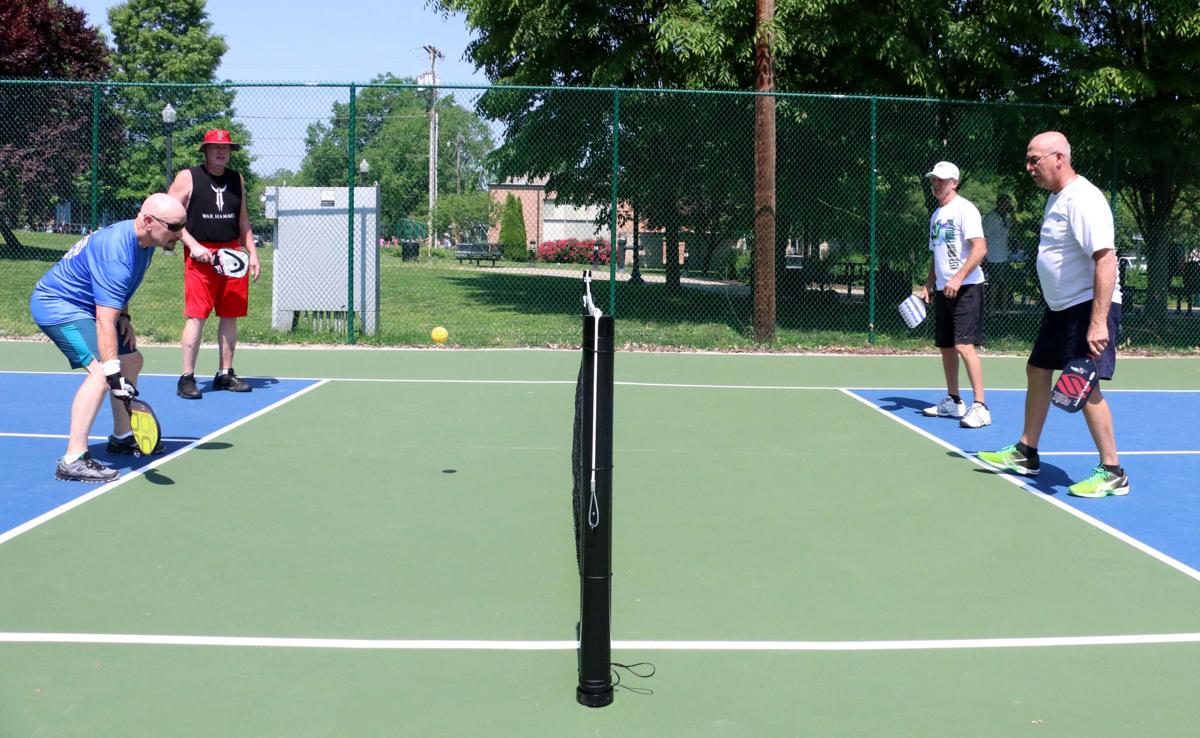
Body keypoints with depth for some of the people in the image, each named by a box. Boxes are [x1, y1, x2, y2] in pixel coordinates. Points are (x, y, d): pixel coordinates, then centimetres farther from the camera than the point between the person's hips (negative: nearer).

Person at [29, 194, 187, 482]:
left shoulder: (143, 241, -1)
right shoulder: (116, 254, -33)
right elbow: (104, 323, -37)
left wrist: (124, 317, 6)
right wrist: (113, 375, -41)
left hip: (83, 305, 11)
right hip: (57, 305, -11)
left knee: (132, 361, 17)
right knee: (100, 372, -27)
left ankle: (122, 437, 33)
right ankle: (73, 461, -28)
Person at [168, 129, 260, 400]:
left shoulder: (237, 179, 15)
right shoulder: (187, 178, -1)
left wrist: (252, 252, 13)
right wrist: (194, 246, -14)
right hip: (201, 255, -5)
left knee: (230, 316, 7)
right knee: (196, 316, -9)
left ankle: (225, 374, 17)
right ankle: (187, 378, -5)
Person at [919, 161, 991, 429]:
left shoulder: (964, 208, -9)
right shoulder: (936, 215, 18)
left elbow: (980, 248, -19)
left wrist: (958, 278, -25)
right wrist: (928, 285, 15)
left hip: (965, 288, -9)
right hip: (943, 290, 9)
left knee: (964, 345, -15)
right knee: (945, 346, 11)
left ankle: (980, 406, -13)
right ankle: (953, 401, 22)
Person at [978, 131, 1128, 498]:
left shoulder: (1083, 200, -20)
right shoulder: (1056, 198, 11)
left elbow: (1106, 260, -26)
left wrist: (1098, 322, -31)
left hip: (1088, 307, -10)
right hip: (1061, 306, 10)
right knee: (1037, 372, 15)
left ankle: (1112, 473, -2)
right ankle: (1026, 454, 28)